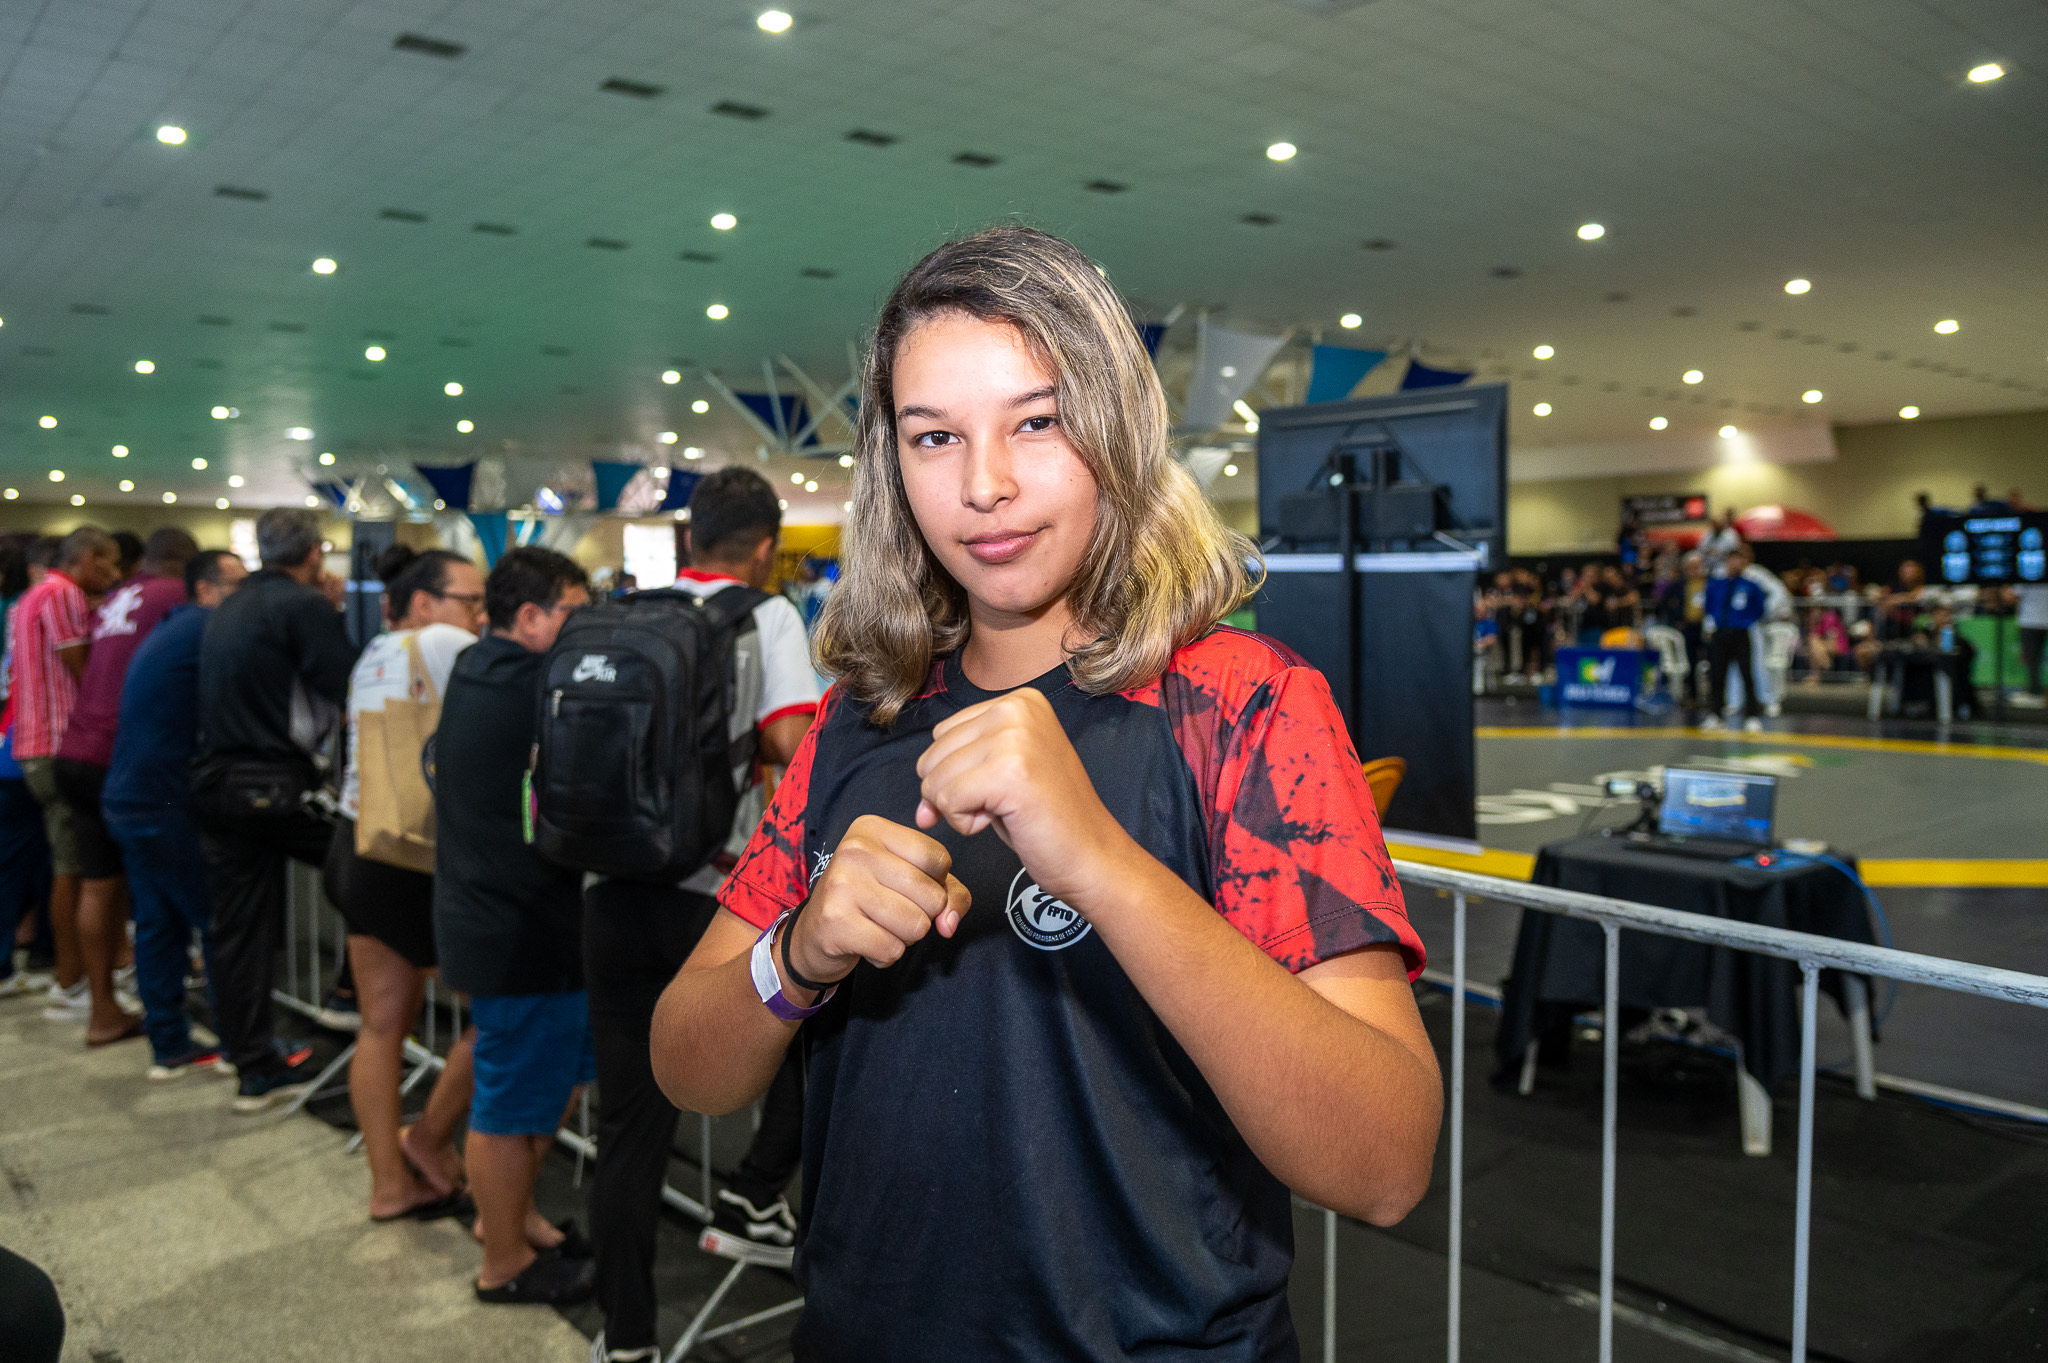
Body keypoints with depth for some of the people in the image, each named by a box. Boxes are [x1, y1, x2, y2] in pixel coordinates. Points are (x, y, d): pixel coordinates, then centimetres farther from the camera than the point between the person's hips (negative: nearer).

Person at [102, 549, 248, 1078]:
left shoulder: (172, 631, 18)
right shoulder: (207, 629, -13)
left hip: (129, 801, 10)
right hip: (166, 805, -10)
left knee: (158, 924, 12)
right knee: (219, 923, -1)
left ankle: (169, 1047, 18)